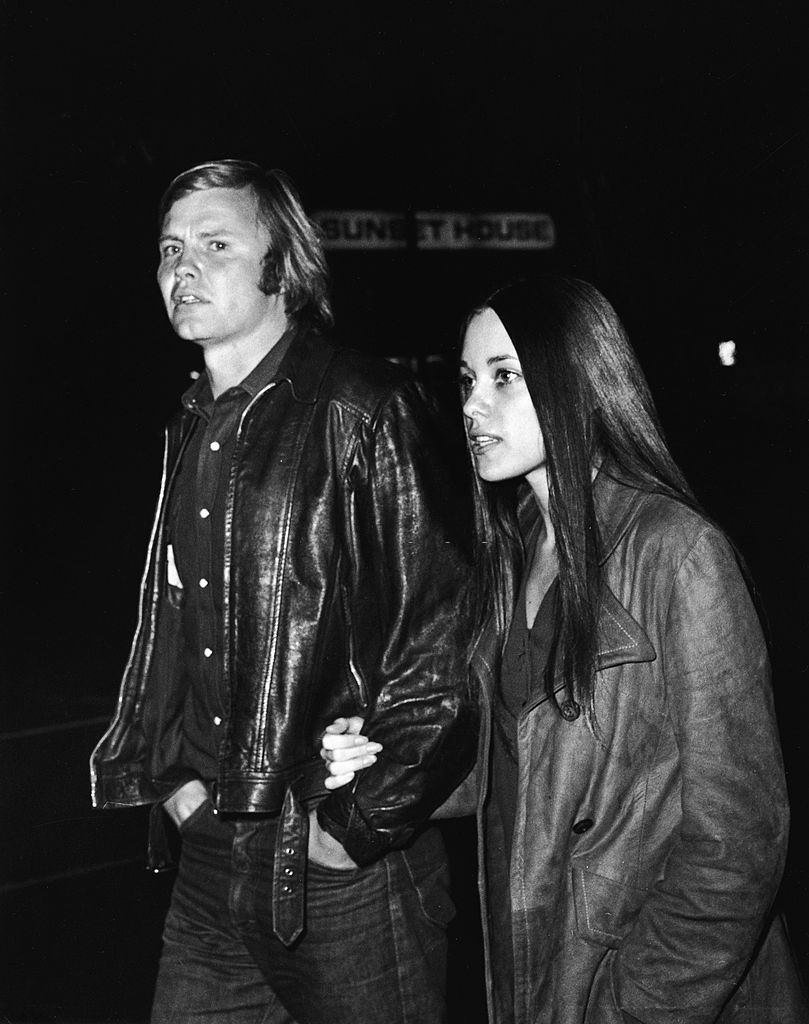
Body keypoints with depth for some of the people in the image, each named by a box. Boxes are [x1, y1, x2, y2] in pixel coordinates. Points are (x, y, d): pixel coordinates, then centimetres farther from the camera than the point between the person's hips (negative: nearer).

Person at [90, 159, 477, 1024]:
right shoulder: (192, 427, 11)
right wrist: (168, 772, 7)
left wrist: (361, 823, -15)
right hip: (207, 858, 7)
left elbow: (440, 636, -15)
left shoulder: (362, 414, -11)